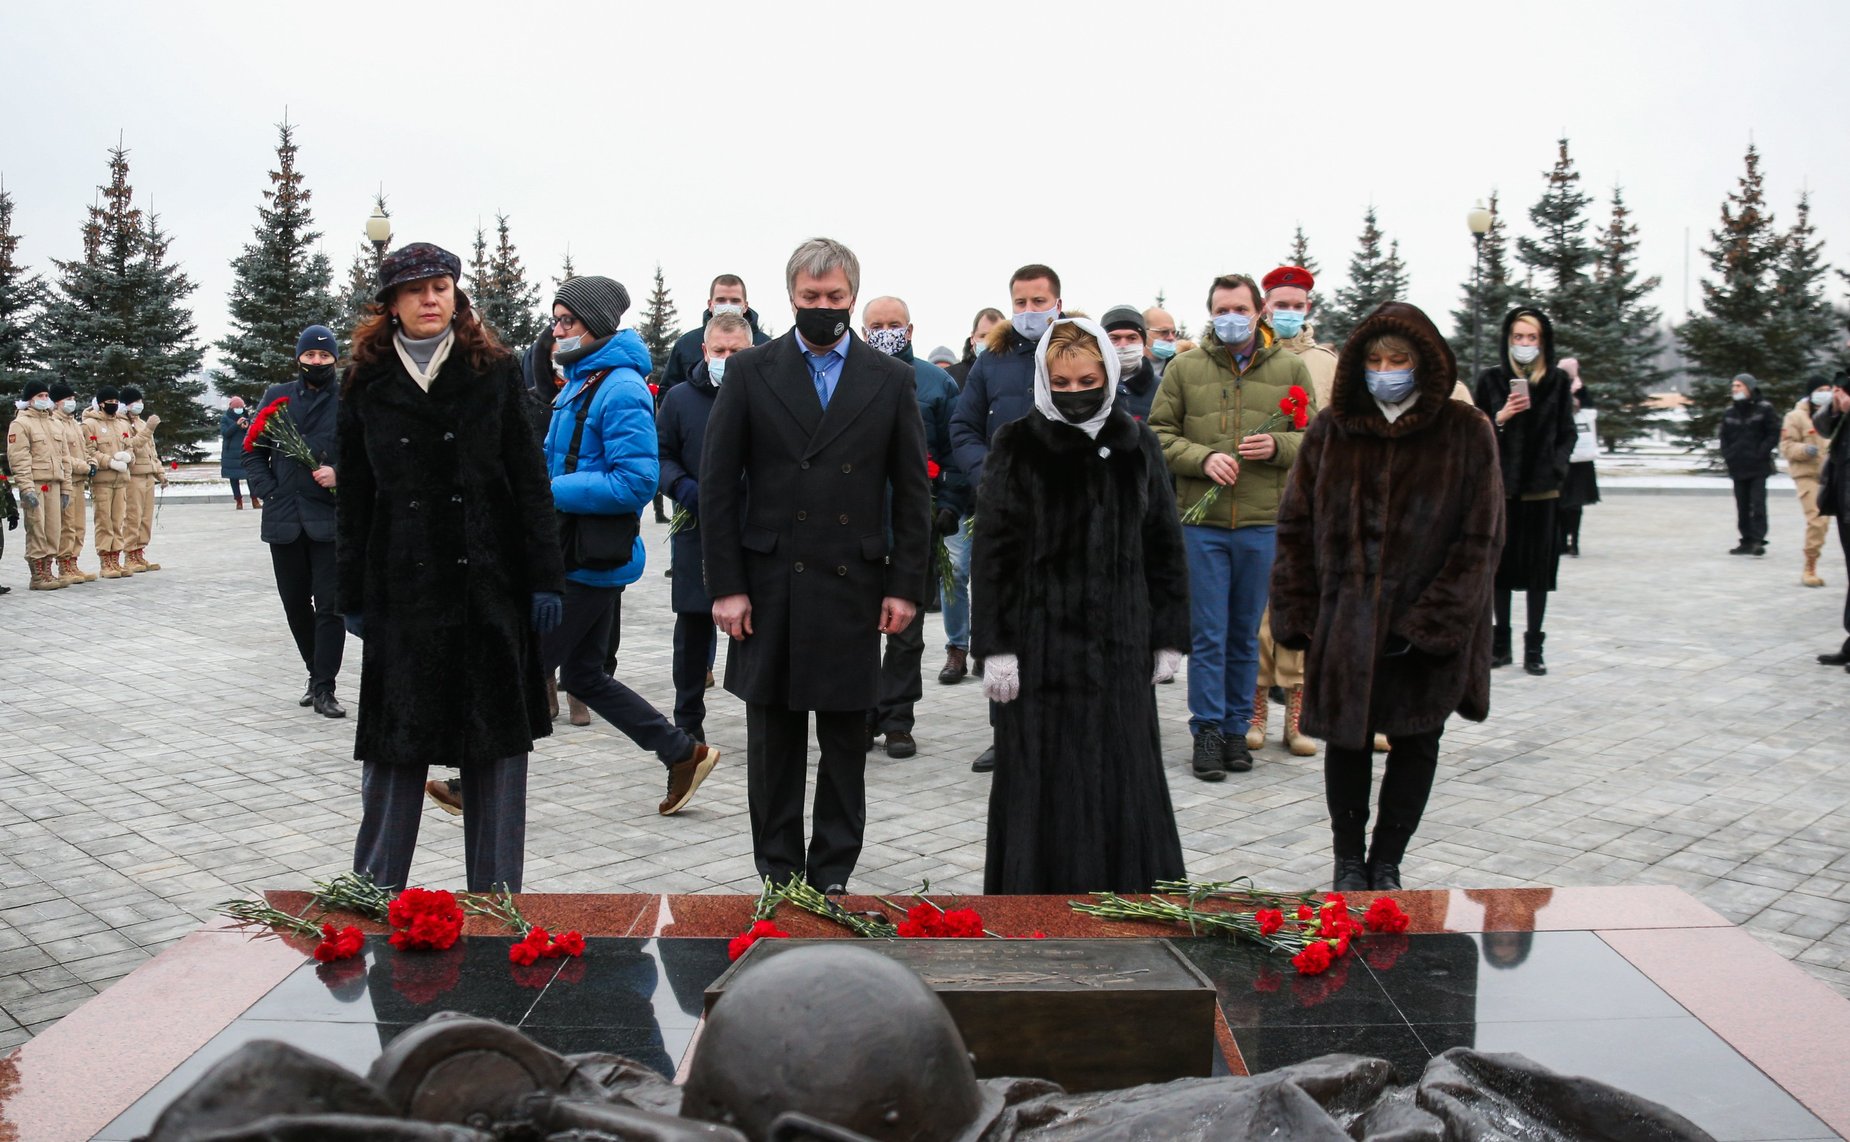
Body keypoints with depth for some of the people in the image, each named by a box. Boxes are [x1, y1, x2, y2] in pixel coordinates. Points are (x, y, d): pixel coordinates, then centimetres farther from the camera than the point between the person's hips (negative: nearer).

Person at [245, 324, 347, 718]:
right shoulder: (277, 397, 9)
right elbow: (252, 449, 12)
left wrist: (339, 473, -16)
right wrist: (265, 490, 1)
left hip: (331, 518, -3)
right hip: (284, 518, 4)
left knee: (330, 605, -5)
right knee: (295, 603, 12)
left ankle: (323, 687, 0)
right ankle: (316, 672, 28)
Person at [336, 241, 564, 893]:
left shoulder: (494, 371, 4)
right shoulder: (367, 383, 7)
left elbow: (529, 480, 1)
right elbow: (353, 497, 9)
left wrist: (544, 578, -4)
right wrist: (353, 595, 5)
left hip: (490, 579, 0)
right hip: (403, 586, 1)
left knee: (496, 739, 4)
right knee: (395, 741, 4)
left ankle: (495, 892, 14)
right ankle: (375, 889, 18)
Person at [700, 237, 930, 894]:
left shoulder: (890, 380, 6)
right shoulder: (750, 372, 3)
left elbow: (911, 493, 7)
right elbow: (718, 484, 1)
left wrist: (906, 586, 0)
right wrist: (726, 585, -5)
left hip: (853, 587, 1)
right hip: (769, 587, 0)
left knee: (846, 744, 8)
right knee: (773, 740, 8)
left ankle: (831, 875, 21)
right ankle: (778, 873, 21)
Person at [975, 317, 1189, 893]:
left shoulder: (1137, 446, 5)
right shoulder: (1016, 447, -2)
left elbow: (1165, 545, 9)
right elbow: (992, 553, -4)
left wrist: (1168, 637, 6)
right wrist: (996, 647, -9)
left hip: (1119, 646, 3)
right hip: (1041, 645, -2)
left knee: (1124, 775, 9)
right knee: (1042, 779, 3)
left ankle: (1128, 884, 23)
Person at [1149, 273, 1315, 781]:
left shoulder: (1290, 369, 8)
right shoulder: (1183, 368, 5)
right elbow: (1159, 434, 4)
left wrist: (1278, 446, -11)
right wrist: (1203, 458, -13)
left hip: (1263, 523, 1)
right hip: (1201, 521, -1)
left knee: (1245, 634, 10)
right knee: (1207, 634, 0)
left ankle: (1236, 729, 21)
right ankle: (1207, 730, 9)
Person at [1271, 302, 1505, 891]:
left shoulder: (1466, 433, -4)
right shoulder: (1331, 430, 2)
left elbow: (1479, 542, -6)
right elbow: (1295, 528, 4)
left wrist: (1429, 623, -13)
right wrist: (1299, 616, -4)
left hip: (1428, 630, -1)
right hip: (1343, 626, 1)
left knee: (1416, 743, 10)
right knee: (1346, 742, 10)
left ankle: (1386, 864, 27)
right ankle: (1349, 862, 27)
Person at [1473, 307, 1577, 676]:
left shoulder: (1557, 381, 6)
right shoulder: (1490, 379, 4)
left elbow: (1568, 434, 8)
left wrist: (1555, 468, -6)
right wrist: (1500, 418, -15)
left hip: (1540, 489, 0)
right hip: (1501, 486, 0)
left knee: (1539, 566, 1)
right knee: (1501, 563, 4)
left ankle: (1534, 647, 7)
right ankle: (1501, 643, 12)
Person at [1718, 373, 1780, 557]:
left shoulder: (1764, 409, -3)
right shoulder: (1730, 412, 11)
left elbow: (1774, 434, -4)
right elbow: (1724, 437, 18)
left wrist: (1761, 452, -12)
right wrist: (1727, 455, 4)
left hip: (1758, 467, -5)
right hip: (1738, 467, 5)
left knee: (1758, 504, -11)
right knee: (1742, 506, 8)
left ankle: (1758, 540, -12)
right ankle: (1747, 540, 14)